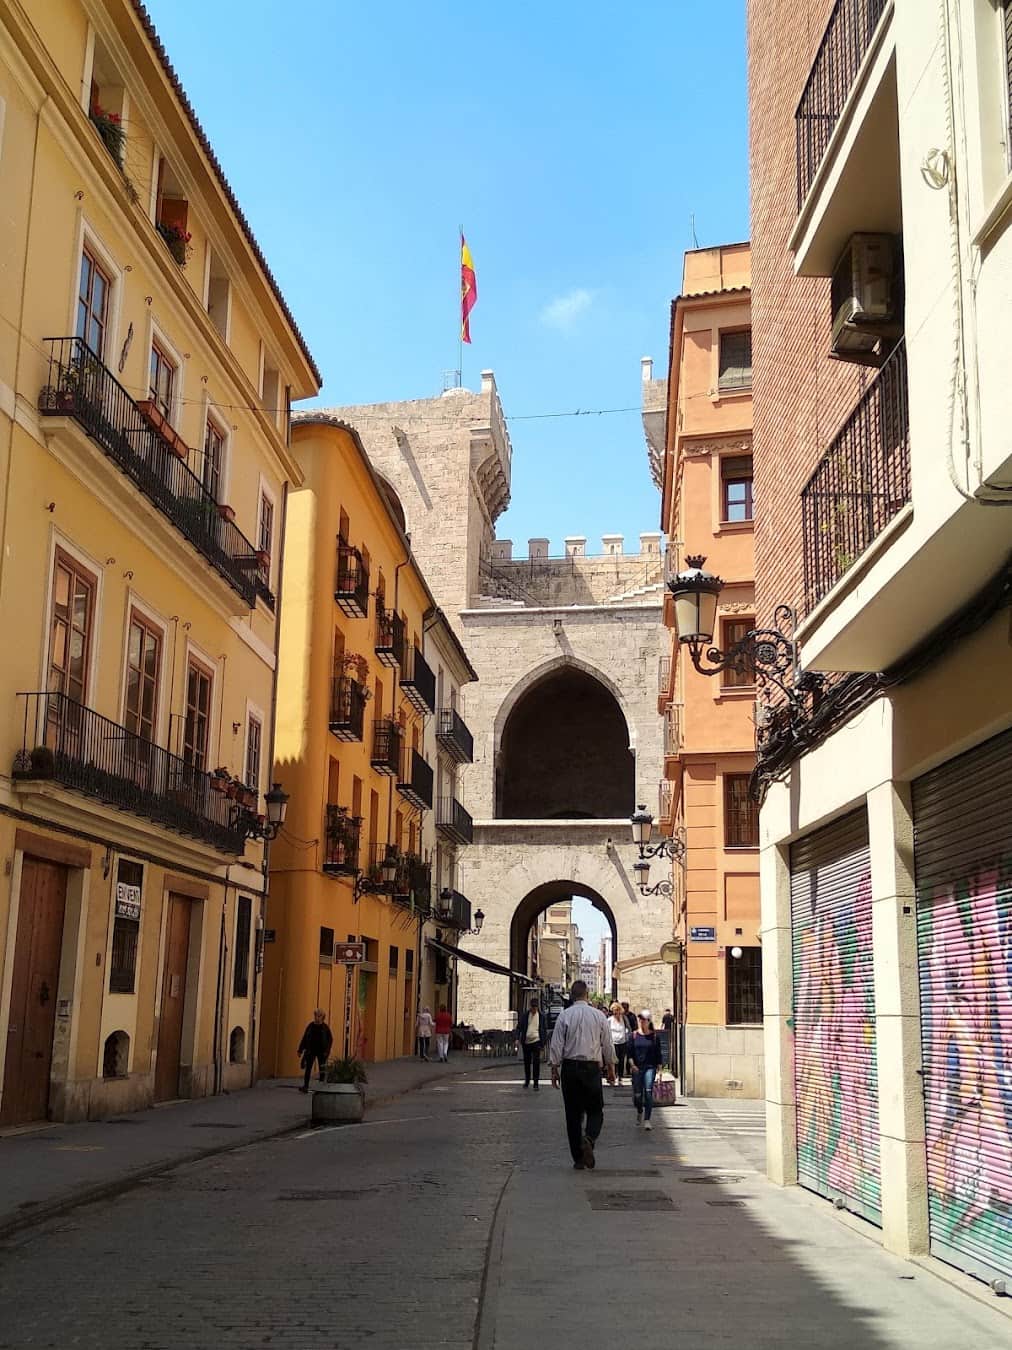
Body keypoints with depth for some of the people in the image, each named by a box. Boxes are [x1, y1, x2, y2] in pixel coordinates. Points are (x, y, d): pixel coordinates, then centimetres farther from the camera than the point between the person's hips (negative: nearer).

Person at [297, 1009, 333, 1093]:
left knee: (322, 1069, 6)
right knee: (308, 1068, -1)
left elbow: (330, 1039, 0)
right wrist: (300, 1050, 3)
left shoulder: (325, 1027, -4)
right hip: (311, 1050, 1)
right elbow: (304, 1038, 5)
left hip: (321, 1051, -1)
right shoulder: (311, 1026, 1)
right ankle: (305, 1086, 1)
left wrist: (327, 1051, -8)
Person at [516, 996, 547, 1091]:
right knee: (527, 1062, 11)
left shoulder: (541, 1016, 5)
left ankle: (536, 1083, -7)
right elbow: (519, 1027, 5)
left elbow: (543, 1030, 11)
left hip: (536, 1041, -1)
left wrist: (543, 1043, 9)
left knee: (536, 1062, -9)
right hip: (526, 1042, 1)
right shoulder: (524, 1015, 3)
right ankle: (527, 1080, 29)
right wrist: (518, 1038, -8)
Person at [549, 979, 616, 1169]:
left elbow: (557, 1045, -4)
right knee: (595, 1111, 9)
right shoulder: (599, 1016, 0)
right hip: (592, 1068, 0)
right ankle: (589, 1139, -21)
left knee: (573, 1114, 7)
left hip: (570, 1067, 0)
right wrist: (611, 1068, 16)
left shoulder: (564, 1016, -3)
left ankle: (578, 1159, 8)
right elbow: (608, 1045, 5)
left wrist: (555, 1068, 4)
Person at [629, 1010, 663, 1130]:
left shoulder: (654, 1036, 3)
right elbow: (630, 1052, 6)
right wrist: (632, 1064, -8)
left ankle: (647, 1120, -11)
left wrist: (659, 1070, 2)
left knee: (648, 1092, -13)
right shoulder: (634, 1036, 4)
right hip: (637, 1068, 2)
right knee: (637, 1093, 6)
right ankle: (640, 1112, 37)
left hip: (650, 1067, -2)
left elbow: (658, 1054, 5)